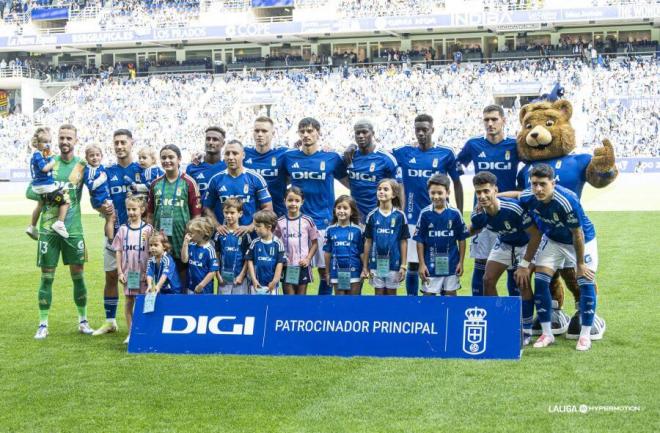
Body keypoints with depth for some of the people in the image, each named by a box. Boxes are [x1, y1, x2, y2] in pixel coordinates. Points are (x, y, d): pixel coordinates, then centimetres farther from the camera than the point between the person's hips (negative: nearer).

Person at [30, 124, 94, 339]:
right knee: (47, 276, 2)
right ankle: (43, 324, 9)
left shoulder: (82, 166, 3)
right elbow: (30, 192, -1)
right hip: (48, 228, 0)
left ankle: (83, 320, 19)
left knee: (78, 275, 5)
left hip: (73, 228, 1)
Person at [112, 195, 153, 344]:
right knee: (129, 301, 7)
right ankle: (130, 332, 14)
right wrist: (120, 272, 0)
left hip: (143, 272, -2)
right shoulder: (123, 229, 4)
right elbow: (118, 252, 6)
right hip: (128, 272, 2)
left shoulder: (148, 229, -3)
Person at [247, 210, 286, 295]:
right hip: (257, 283, 2)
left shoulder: (278, 243, -7)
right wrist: (253, 279, -6)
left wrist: (274, 281, -9)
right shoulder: (255, 243, -1)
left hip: (271, 284, -2)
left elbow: (280, 263, -6)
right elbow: (250, 261, 2)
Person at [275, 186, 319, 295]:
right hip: (286, 266, 1)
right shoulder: (280, 222, 1)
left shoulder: (307, 221, -3)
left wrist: (308, 259, -9)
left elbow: (314, 243, 2)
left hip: (302, 266, -1)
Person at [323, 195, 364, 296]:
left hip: (354, 271, -2)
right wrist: (328, 273, 6)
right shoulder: (330, 230, 1)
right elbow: (327, 252, 5)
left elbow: (362, 252, -1)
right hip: (337, 271, 2)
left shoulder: (357, 230, -4)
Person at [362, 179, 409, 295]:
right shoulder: (372, 215, 0)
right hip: (376, 262, 1)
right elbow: (368, 242, 4)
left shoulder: (399, 216, -4)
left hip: (393, 263, -1)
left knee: (391, 294, 9)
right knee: (379, 294, 9)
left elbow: (403, 242, -2)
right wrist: (365, 266, 3)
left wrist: (403, 265, -5)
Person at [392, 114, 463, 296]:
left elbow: (457, 183, 5)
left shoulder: (446, 153, -2)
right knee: (413, 264, 6)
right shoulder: (404, 153, 2)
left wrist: (459, 215, 4)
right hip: (413, 218, 1)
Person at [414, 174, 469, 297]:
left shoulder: (454, 213, -5)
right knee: (428, 295, 5)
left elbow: (461, 239, 2)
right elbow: (420, 241, -1)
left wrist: (461, 262, 1)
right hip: (431, 264, -1)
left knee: (450, 295, 11)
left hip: (451, 263, 1)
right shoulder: (425, 214, -6)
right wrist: (422, 264, -3)